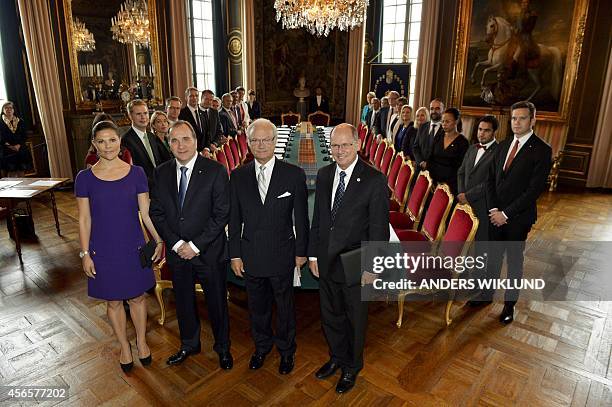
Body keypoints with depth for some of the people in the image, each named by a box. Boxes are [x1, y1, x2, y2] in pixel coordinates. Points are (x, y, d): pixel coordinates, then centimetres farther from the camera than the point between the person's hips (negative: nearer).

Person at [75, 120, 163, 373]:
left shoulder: (136, 173, -5)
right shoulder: (85, 178, -6)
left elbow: (146, 212, -1)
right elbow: (84, 219, -2)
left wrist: (159, 240, -3)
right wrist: (85, 254, -3)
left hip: (133, 247, 0)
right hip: (103, 250, 0)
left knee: (137, 296, 14)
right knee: (113, 301, 14)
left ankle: (141, 341, 37)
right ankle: (124, 346, 36)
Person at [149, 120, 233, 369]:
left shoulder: (215, 171, -13)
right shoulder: (161, 173, 1)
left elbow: (221, 214, -15)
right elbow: (157, 213, 2)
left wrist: (195, 245, -17)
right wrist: (176, 244, -10)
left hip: (209, 252, -3)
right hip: (177, 252, 4)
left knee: (217, 301, 13)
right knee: (183, 301, 21)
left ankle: (222, 347, 37)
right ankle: (189, 344, 45)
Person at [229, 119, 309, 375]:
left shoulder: (294, 174, -10)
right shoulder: (238, 176, -3)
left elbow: (301, 217, -4)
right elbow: (234, 219, 1)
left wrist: (301, 251, -2)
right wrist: (235, 254, 1)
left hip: (282, 255, -2)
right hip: (250, 255, 2)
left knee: (285, 306, 16)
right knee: (257, 306, 20)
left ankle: (286, 350, 40)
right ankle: (261, 346, 46)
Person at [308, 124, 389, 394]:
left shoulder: (374, 179, -15)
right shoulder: (324, 175, 2)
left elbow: (379, 227, -13)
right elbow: (318, 218, 7)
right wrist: (313, 254, 6)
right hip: (326, 262, 5)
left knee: (355, 319, 16)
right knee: (330, 316, 21)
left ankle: (352, 367, 41)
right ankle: (337, 357, 47)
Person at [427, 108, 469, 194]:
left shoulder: (463, 142, -6)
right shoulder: (438, 138, 9)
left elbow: (461, 168, -9)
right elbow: (430, 159, 10)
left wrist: (447, 184, -13)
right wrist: (430, 180, 1)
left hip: (450, 184, -4)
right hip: (434, 182, 4)